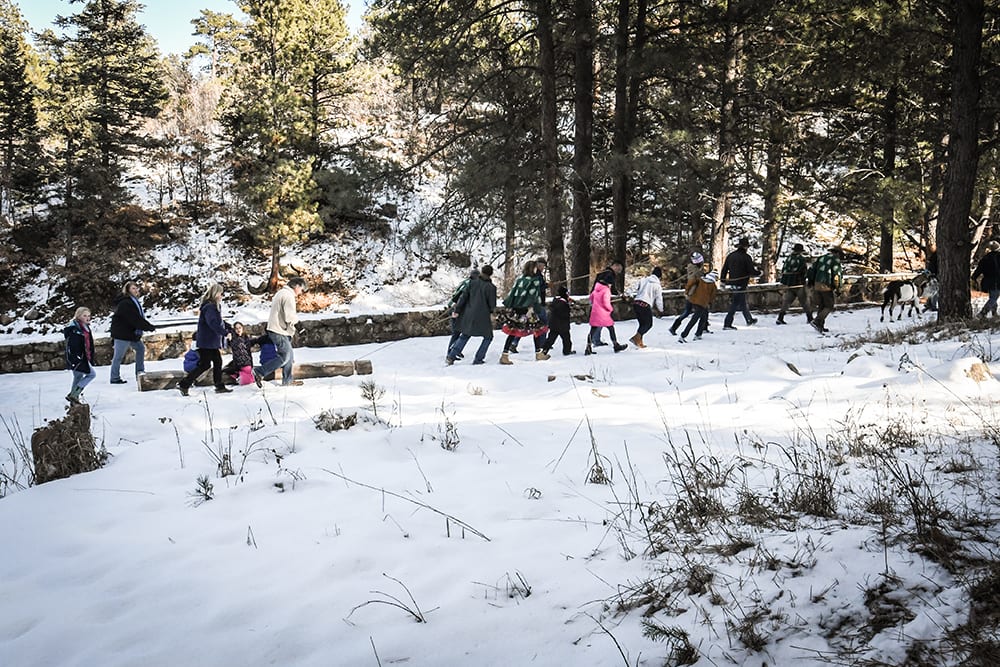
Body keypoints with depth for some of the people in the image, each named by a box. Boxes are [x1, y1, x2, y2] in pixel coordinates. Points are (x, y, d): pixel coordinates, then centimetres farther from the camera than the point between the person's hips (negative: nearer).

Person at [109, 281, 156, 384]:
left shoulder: (134, 301, 13)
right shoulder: (125, 303, -20)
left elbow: (139, 317, 13)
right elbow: (135, 319, -25)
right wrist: (149, 327, -19)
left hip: (131, 333, 10)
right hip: (122, 334, -10)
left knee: (140, 348, 16)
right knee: (118, 356, -2)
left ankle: (140, 371, 20)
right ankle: (115, 378, 6)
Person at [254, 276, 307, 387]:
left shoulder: (281, 292, 16)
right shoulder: (288, 296, -18)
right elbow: (290, 317, -25)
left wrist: (294, 317, 7)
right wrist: (296, 318, -3)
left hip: (275, 328, 11)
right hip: (280, 332, -11)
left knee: (289, 356, 15)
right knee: (284, 357, -7)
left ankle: (288, 380, 21)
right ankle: (259, 372, -4)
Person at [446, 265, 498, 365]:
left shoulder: (473, 283, 1)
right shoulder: (491, 287, -11)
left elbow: (464, 297, 5)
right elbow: (492, 303, -3)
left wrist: (457, 309, 12)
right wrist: (492, 313, 16)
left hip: (470, 314, 5)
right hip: (483, 316, -5)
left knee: (465, 336, 17)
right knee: (488, 337, 15)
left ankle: (450, 357, 8)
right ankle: (478, 359, 9)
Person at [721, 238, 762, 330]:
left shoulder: (730, 256, 6)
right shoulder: (746, 257, -13)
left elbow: (724, 269, 10)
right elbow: (752, 272, -13)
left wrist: (723, 281, 18)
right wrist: (758, 272, 8)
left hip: (732, 283, 8)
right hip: (741, 283, -8)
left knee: (742, 302, 20)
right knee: (736, 303, -4)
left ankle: (749, 320, 35)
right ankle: (727, 323, -6)